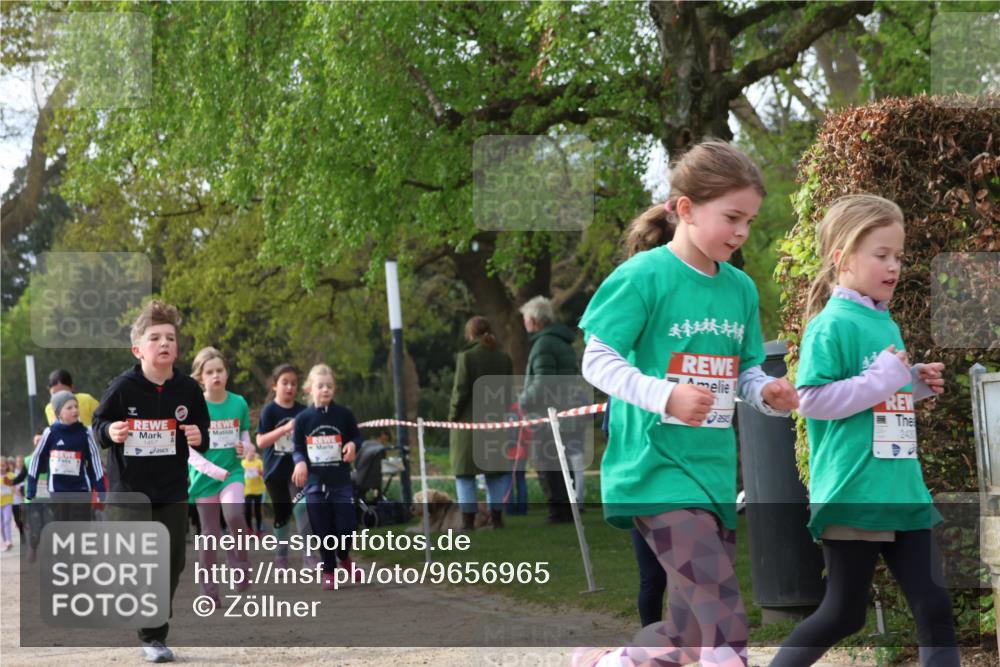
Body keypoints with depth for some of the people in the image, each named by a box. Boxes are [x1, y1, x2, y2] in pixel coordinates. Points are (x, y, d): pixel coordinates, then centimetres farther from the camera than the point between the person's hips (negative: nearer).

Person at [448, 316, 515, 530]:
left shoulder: (466, 357, -9)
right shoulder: (504, 358, 8)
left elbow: (460, 391, -11)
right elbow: (508, 392, 10)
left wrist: (453, 416, -2)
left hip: (468, 422, -5)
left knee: (465, 472, 2)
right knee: (496, 472, 11)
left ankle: (468, 518, -2)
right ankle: (496, 516, 7)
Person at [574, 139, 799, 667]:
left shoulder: (740, 288, 11)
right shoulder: (644, 276, -9)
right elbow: (597, 361, -11)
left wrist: (767, 393, -4)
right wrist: (666, 396, -25)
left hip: (714, 470, 7)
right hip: (657, 467, -7)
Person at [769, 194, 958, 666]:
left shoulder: (887, 324, 13)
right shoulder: (833, 324, -12)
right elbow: (811, 400, -19)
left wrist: (915, 384, 8)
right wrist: (881, 380, -20)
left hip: (902, 490, 8)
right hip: (852, 493, -8)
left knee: (935, 608, 4)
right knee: (843, 614, 3)